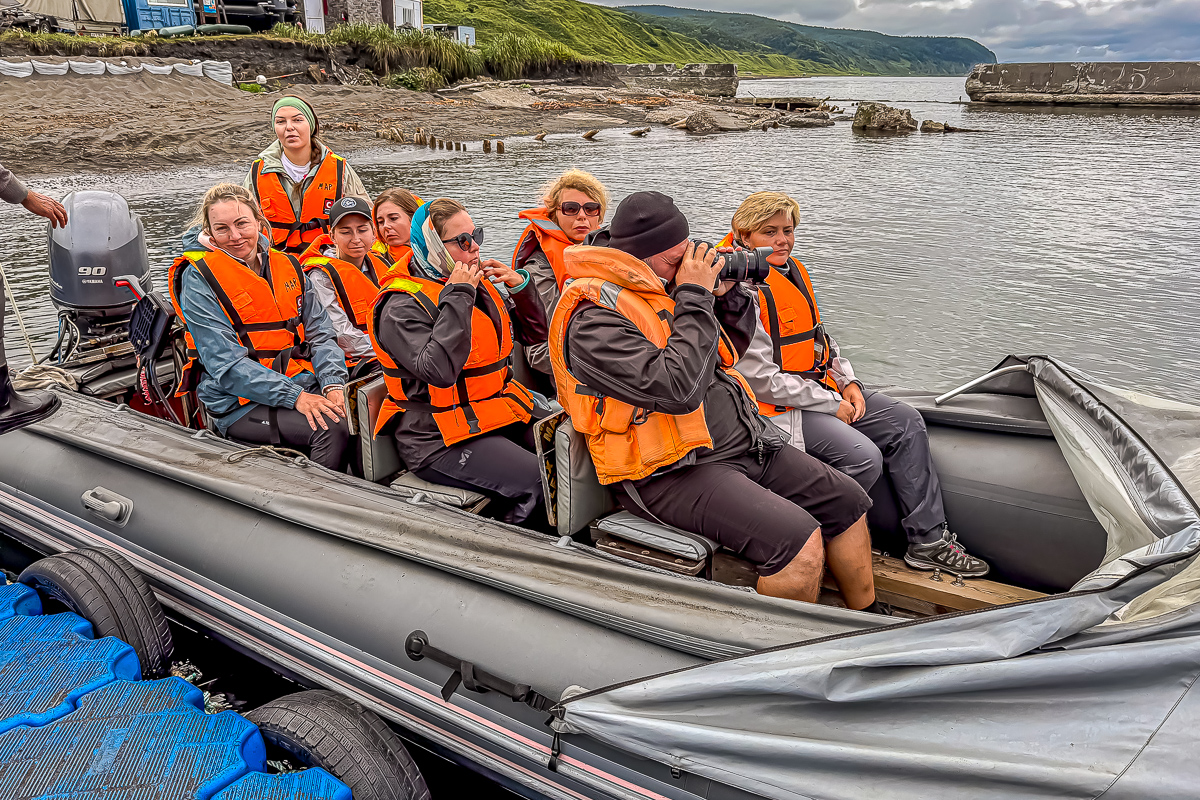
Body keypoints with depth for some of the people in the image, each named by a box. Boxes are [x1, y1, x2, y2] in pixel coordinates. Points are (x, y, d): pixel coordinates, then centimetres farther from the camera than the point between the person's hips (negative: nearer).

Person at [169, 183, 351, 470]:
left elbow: (320, 333, 9)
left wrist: (333, 383, -11)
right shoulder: (198, 278, -4)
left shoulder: (287, 266, 12)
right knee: (332, 427, -28)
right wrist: (294, 396, -22)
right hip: (241, 404, -5)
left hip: (304, 386, 5)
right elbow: (226, 363, -13)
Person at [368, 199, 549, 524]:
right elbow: (439, 371, -30)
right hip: (438, 442, -8)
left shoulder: (477, 285, 11)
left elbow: (535, 333, 18)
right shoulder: (403, 306, -13)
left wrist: (519, 284, 1)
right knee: (539, 483, -25)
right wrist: (458, 297, -23)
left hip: (496, 413, 8)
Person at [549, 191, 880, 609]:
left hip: (747, 444, 9)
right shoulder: (593, 320, -18)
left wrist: (729, 295, 5)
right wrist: (695, 298, -19)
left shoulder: (667, 287, 11)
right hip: (672, 473, -9)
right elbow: (677, 389, -30)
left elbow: (729, 350, 24)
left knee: (848, 502, 8)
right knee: (798, 540, -25)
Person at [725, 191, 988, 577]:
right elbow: (760, 378, -22)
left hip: (822, 388, 10)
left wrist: (847, 381, 6)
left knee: (905, 421, 2)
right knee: (864, 457, -25)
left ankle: (928, 539, 8)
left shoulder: (793, 270, 12)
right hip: (777, 408, -10)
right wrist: (830, 404, -15)